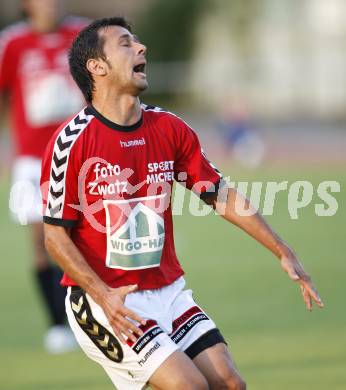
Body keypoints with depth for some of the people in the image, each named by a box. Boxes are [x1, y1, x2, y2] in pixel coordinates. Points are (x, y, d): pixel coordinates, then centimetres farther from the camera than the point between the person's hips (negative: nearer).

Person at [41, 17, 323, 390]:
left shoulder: (169, 129, 4)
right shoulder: (72, 140, -12)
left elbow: (222, 197, 11)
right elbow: (55, 234, -9)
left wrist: (284, 254, 7)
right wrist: (103, 296, -21)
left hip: (167, 290, 6)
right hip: (102, 297, -6)